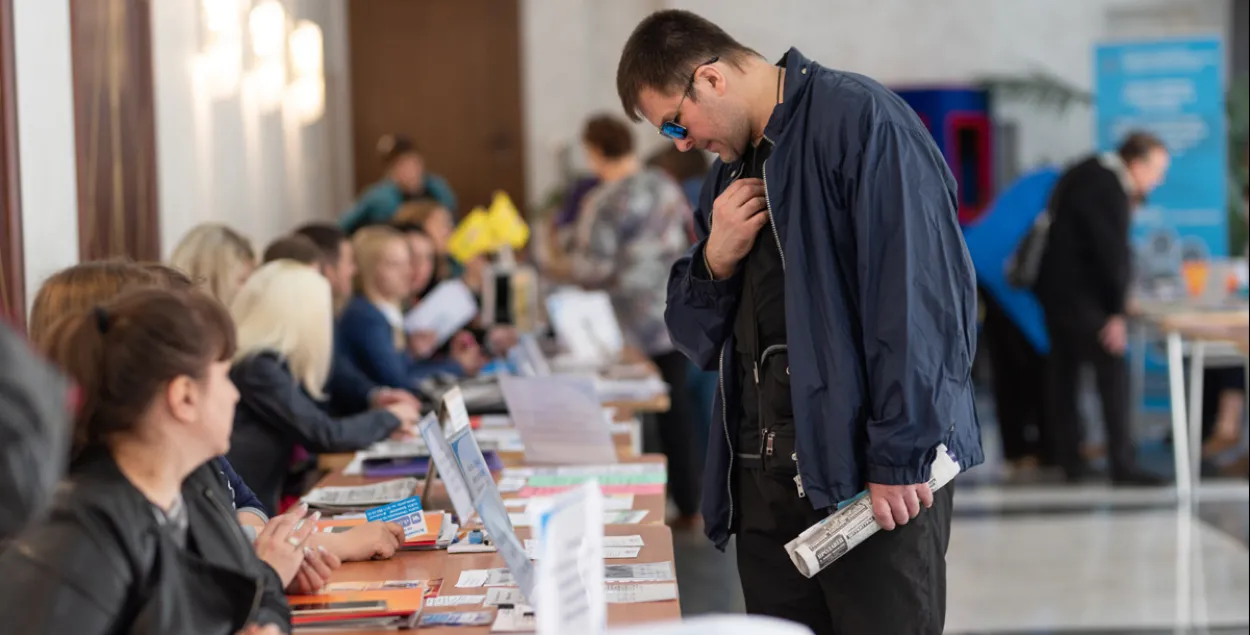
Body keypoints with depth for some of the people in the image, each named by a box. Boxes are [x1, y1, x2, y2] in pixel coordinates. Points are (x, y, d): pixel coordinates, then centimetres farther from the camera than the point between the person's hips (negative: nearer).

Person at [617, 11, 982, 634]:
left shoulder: (857, 119, -9)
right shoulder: (731, 174, 18)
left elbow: (919, 295, -17)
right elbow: (697, 340, 21)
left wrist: (900, 459, -18)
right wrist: (715, 259, 1)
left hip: (877, 477, -7)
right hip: (767, 482, 8)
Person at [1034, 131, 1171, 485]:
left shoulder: (1087, 172, 10)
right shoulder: (1109, 189, -20)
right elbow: (1114, 253, -20)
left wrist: (1131, 202, 8)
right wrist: (1117, 312, -16)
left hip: (1054, 286, 10)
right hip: (1078, 293, -10)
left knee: (1063, 373, 12)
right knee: (1113, 371, -7)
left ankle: (1069, 460, 17)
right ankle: (1122, 465, -8)